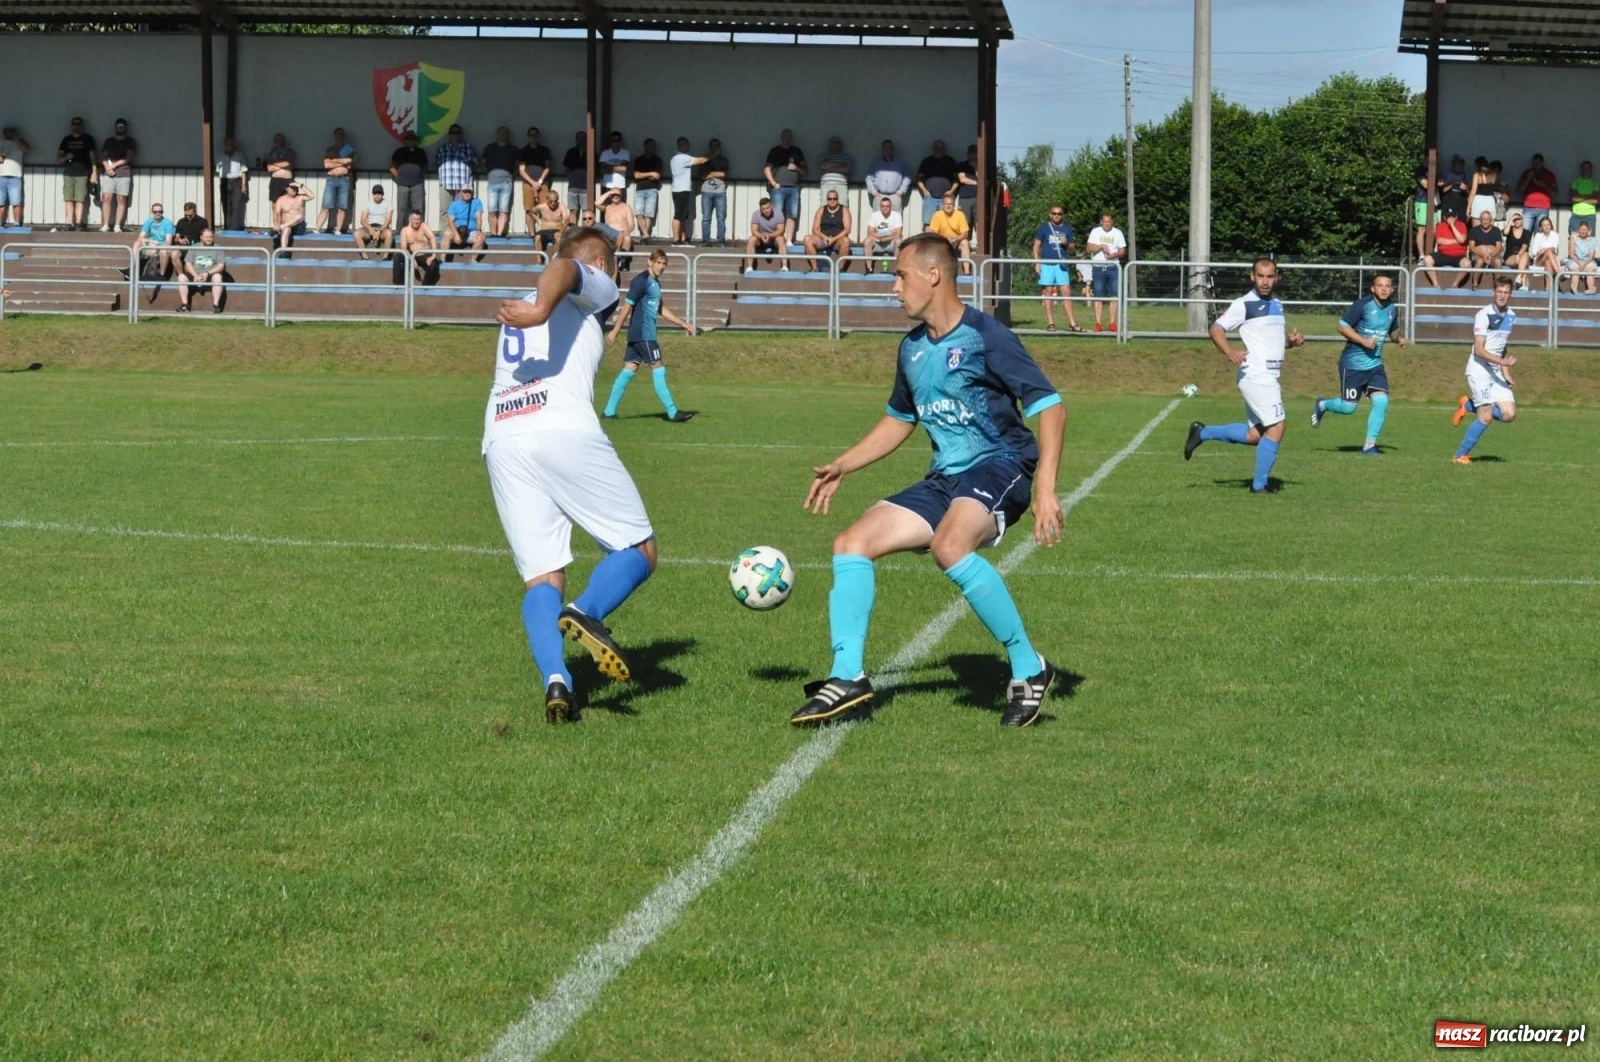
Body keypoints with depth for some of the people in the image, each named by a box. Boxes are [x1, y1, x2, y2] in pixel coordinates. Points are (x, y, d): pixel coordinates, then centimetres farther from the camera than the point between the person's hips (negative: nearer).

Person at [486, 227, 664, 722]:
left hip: (499, 441, 6)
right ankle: (586, 613, -25)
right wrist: (542, 310, -23)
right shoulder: (594, 283, 15)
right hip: (563, 430, -6)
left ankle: (555, 678, -22)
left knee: (542, 578, 3)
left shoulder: (519, 308, 35)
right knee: (639, 550, 4)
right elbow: (564, 267, -7)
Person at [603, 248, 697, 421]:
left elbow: (660, 309, 27)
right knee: (658, 369, -6)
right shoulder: (641, 281, -13)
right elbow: (627, 306, -15)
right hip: (643, 334, -9)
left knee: (629, 370, 8)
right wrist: (615, 331, -16)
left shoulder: (655, 283, 16)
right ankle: (672, 413, -4)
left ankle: (610, 411, 9)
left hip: (639, 335, 9)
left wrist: (682, 323, 27)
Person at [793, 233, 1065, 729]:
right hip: (945, 479, 8)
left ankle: (1029, 670, -24)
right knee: (852, 543, -2)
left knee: (949, 546, -37)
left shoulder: (984, 336, -12)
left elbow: (1050, 408, -15)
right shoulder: (912, 349, 12)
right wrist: (842, 466, 23)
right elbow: (899, 419, 30)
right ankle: (847, 677, -5)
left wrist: (1045, 489, -25)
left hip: (999, 467, -8)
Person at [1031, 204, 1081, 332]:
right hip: (1047, 264, -2)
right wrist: (1037, 263, -5)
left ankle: (1072, 323, -2)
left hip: (1062, 264, 2)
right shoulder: (1044, 227, 4)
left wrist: (1067, 244, -6)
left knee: (1066, 292, -3)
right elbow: (1036, 246, 4)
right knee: (1048, 292, -1)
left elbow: (1073, 248, 17)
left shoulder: (1067, 228, 11)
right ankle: (1050, 323, 3)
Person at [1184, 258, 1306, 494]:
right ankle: (1259, 484, -3)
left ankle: (1202, 433, 24)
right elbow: (1216, 328, -8)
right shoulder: (1244, 305, -8)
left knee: (1255, 435, 10)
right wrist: (1230, 351, -26)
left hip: (1270, 377, 9)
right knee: (1276, 427, -12)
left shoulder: (1277, 305, 16)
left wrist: (1291, 341, 6)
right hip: (1255, 375, -9)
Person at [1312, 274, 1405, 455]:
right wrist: (1364, 341, -22)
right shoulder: (1362, 305, -15)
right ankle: (1322, 405, 33)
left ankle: (1370, 445, 0)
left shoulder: (1393, 309, 5)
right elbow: (1342, 327, -13)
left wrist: (1399, 338, -2)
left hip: (1375, 365, 5)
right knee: (1348, 407, 0)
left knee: (1381, 402, -10)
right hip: (1353, 364, -5)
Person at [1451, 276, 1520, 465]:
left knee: (1509, 414, -4)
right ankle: (1460, 455, 1)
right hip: (1479, 369, -7)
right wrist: (1503, 361, -29)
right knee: (1486, 417, -13)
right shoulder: (1484, 315, -14)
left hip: (1496, 372, 7)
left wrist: (1506, 374, 13)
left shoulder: (1511, 316, 9)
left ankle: (1469, 405, 17)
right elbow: (1479, 350, -19)